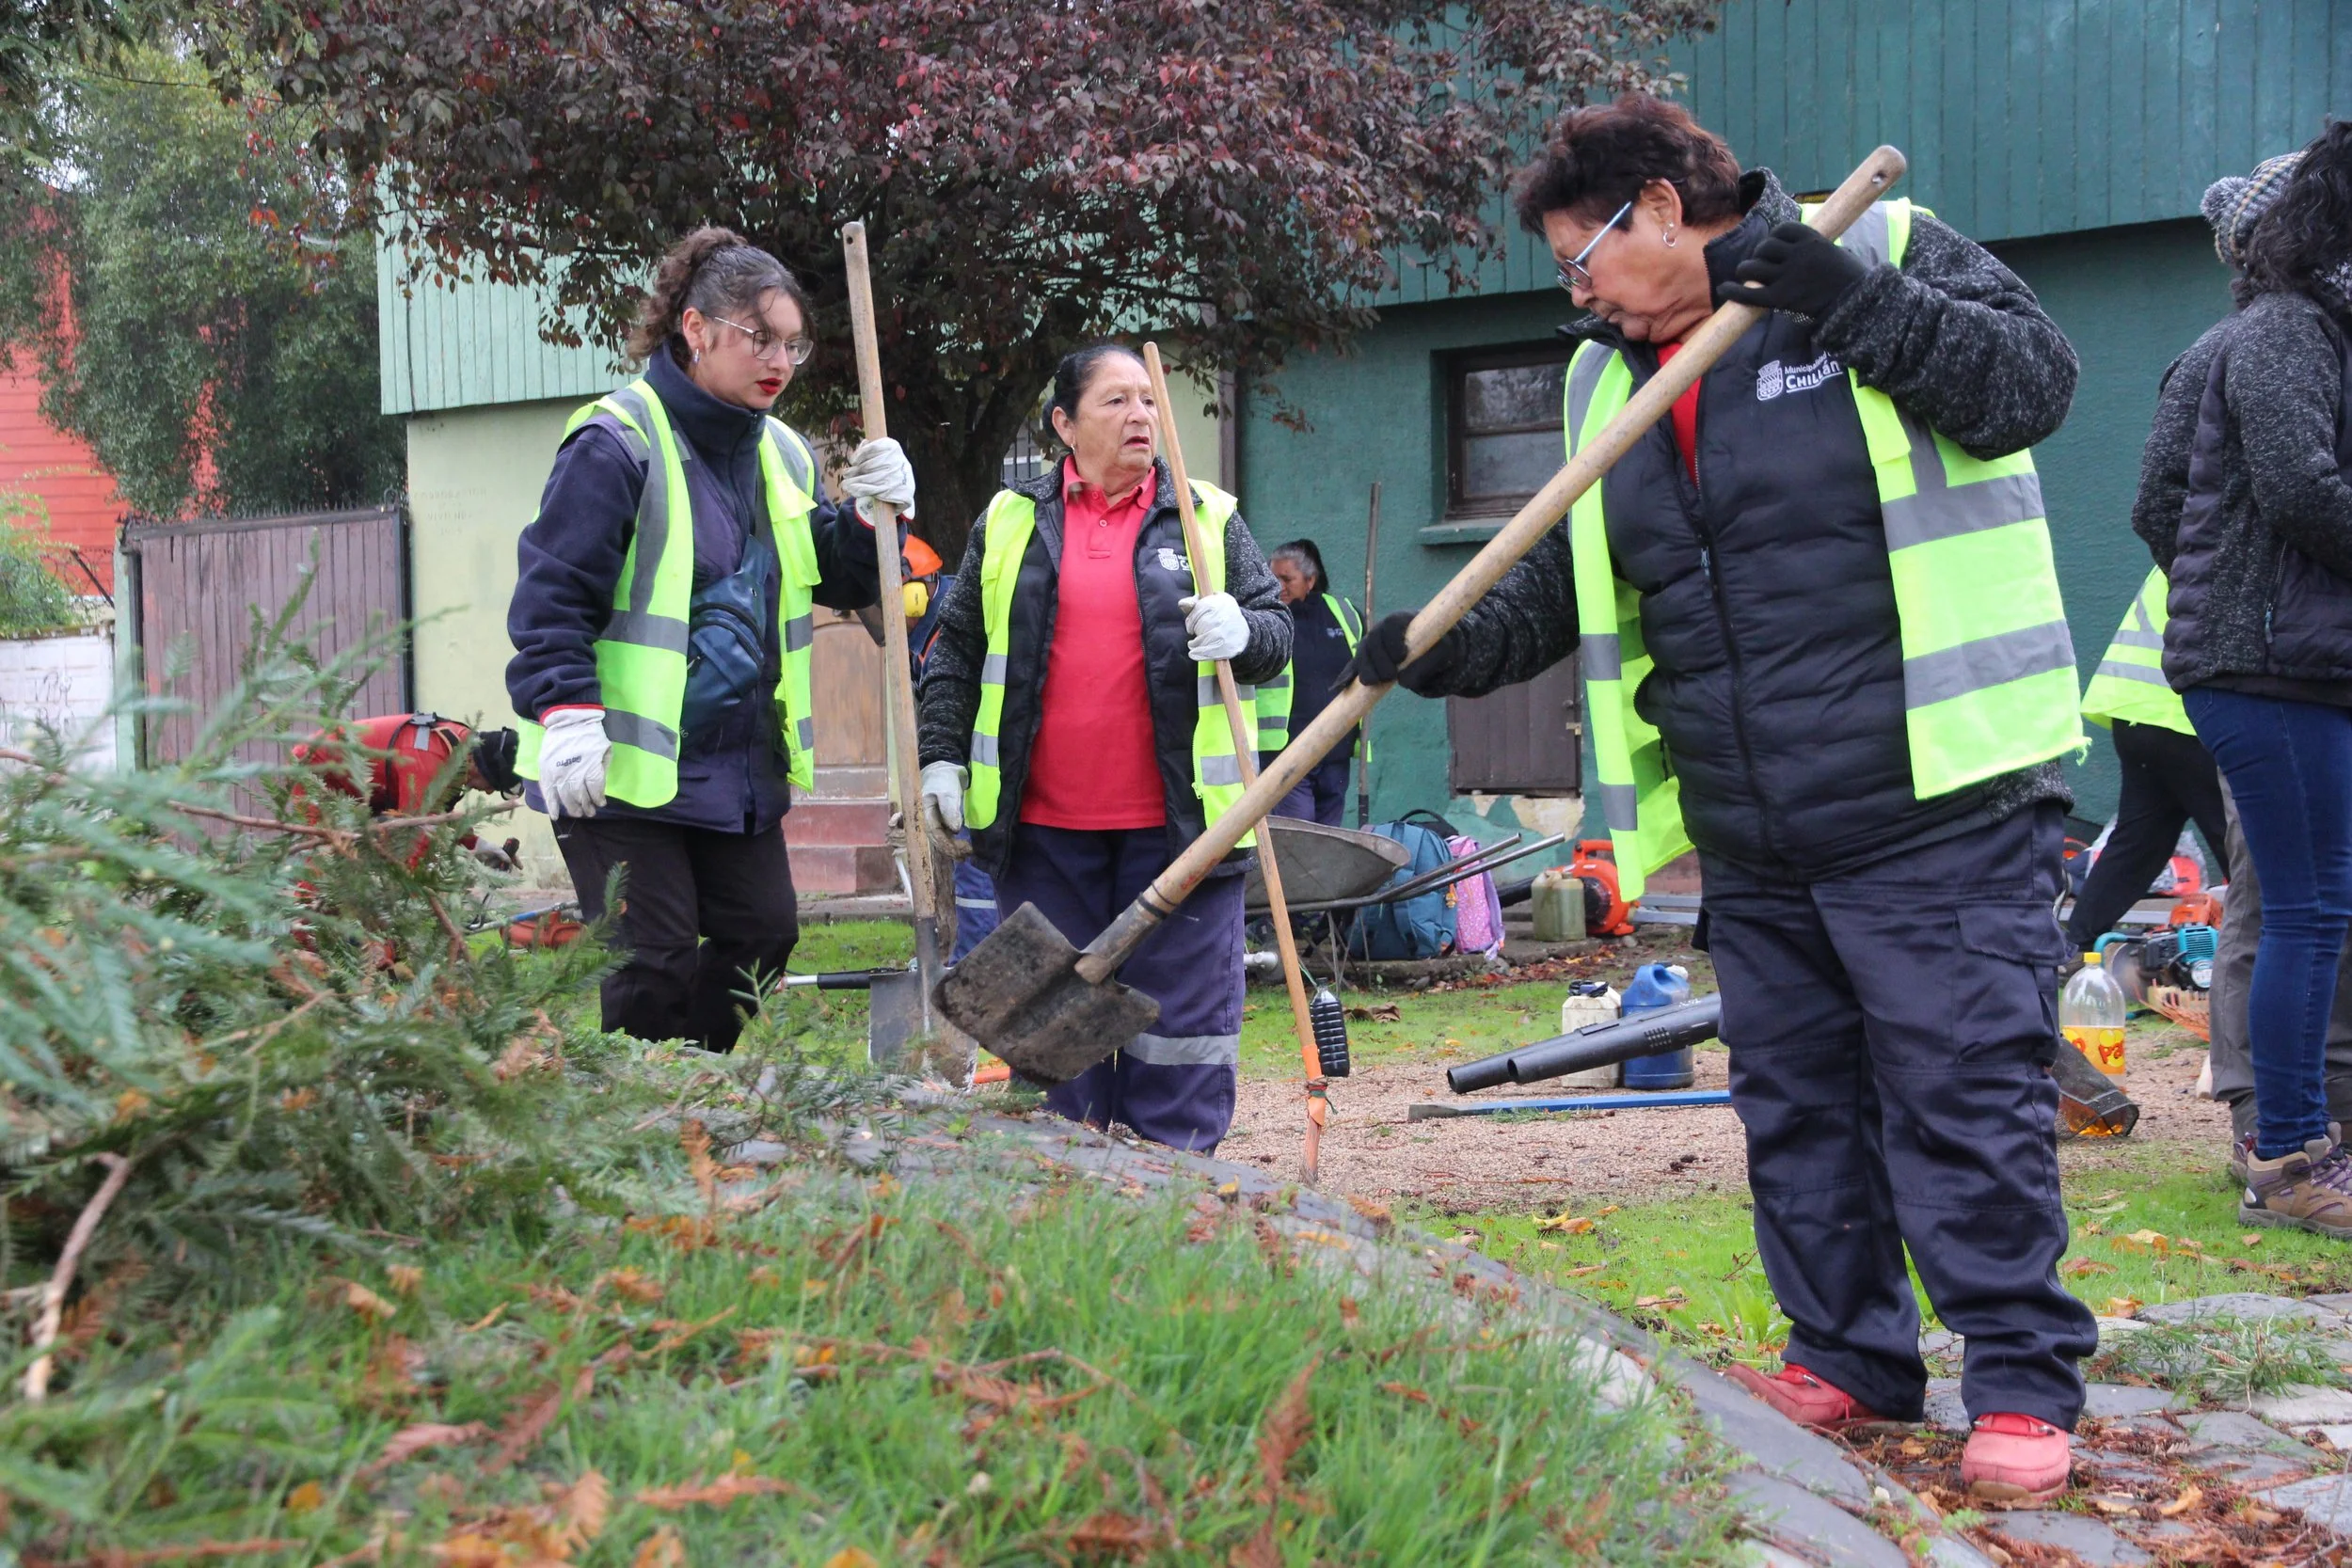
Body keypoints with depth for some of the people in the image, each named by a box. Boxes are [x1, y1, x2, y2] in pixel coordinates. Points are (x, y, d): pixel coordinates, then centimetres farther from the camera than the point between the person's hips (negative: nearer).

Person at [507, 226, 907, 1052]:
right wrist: (567, 716, -25)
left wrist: (871, 518, -2)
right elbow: (553, 595, -15)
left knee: (761, 937, 11)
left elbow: (840, 584, 18)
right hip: (629, 766, -8)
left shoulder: (778, 453, 12)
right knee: (656, 965, -6)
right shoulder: (618, 443, -12)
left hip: (741, 762, 8)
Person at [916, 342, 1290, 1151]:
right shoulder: (1009, 523, 10)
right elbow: (956, 651, 14)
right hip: (1042, 825, 1)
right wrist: (941, 754, 5)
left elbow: (1276, 631, 6)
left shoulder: (1211, 519, 8)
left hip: (1176, 818, -1)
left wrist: (1243, 633, -16)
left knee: (1179, 1007, 0)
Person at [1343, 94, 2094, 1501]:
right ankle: (1848, 1359, 25)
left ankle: (2023, 1386, 4)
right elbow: (1566, 580, 19)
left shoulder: (1894, 256, -2)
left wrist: (1844, 292, -22)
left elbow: (2031, 383, -15)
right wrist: (1454, 649, 2)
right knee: (1796, 1104, 12)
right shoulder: (1610, 383, 15)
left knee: (1966, 1094, -5)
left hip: (1937, 812, -7)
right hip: (1751, 845, 7)